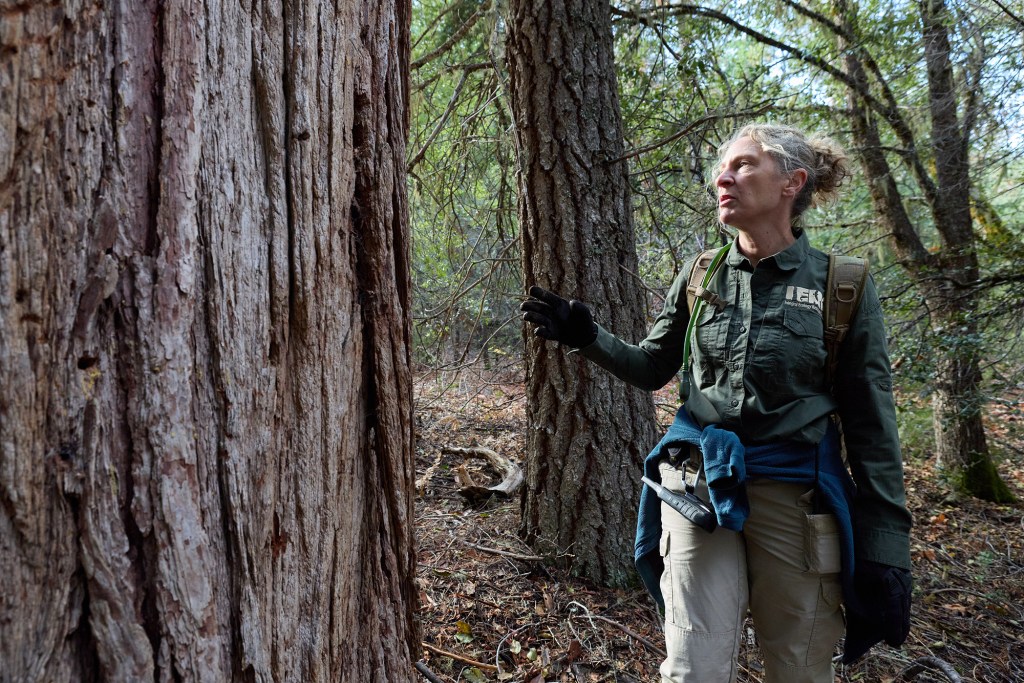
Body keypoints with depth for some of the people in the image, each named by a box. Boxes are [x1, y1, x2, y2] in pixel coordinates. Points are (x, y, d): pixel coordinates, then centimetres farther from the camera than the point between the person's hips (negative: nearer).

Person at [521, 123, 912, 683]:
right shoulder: (699, 278, 3)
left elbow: (870, 428, -3)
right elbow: (652, 368, 14)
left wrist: (885, 551, -5)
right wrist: (584, 334, -4)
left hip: (797, 498, -1)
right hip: (699, 481, 2)